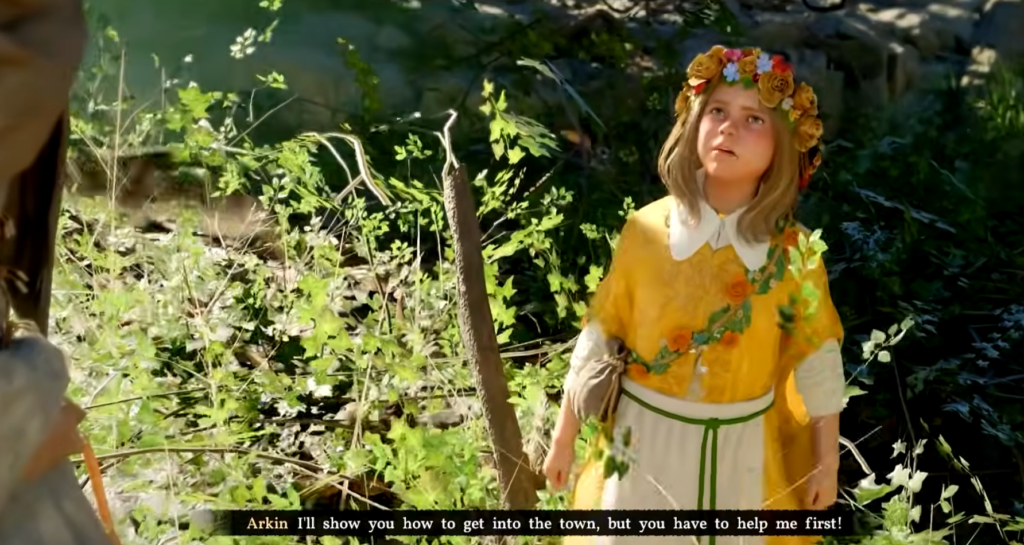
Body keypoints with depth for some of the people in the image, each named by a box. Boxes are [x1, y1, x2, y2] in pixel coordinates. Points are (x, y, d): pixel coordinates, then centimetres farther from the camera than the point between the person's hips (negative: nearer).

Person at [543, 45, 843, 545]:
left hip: (743, 452, 0)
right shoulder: (647, 229, -11)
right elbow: (599, 338, -3)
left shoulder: (792, 251, -11)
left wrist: (827, 462, 4)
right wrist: (564, 438, 2)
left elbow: (817, 359, -1)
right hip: (644, 442, 0)